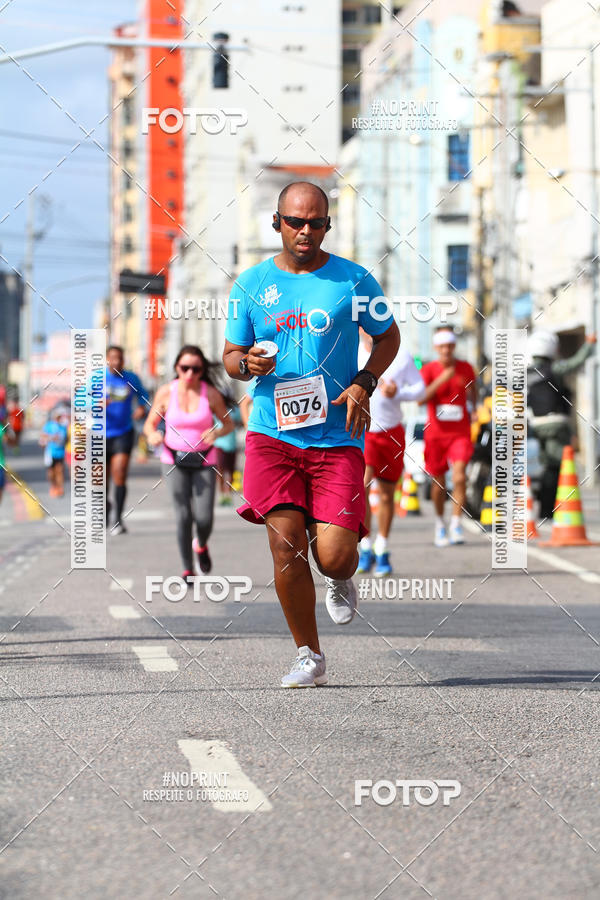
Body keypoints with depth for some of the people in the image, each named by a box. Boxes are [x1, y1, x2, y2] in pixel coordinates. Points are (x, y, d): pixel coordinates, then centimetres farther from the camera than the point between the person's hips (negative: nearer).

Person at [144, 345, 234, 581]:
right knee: (183, 516, -11)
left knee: (204, 518, -9)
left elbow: (228, 424, 5)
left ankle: (201, 545, 28)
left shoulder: (211, 394, -6)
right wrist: (153, 436, -18)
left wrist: (216, 433, -18)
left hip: (204, 462, 0)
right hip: (174, 461, 0)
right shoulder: (166, 392, -5)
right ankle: (187, 569, 4)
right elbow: (150, 424, 5)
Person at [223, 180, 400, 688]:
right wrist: (248, 363, -11)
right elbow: (230, 357, 13)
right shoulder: (252, 284, 7)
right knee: (286, 544, -10)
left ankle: (342, 582, 31)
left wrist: (364, 383, -3)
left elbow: (388, 337, 15)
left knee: (332, 556, -9)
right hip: (272, 434, 1)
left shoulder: (353, 281, 3)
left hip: (337, 437, -1)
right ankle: (310, 656, 6)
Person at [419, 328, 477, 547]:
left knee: (459, 476, -19)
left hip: (460, 432, 0)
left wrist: (474, 408, 11)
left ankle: (456, 524, -15)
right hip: (435, 432, 0)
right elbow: (420, 399, -17)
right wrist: (441, 379, -24)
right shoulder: (428, 370, -3)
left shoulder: (465, 368, 4)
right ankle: (439, 525, 26)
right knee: (438, 482, 7)